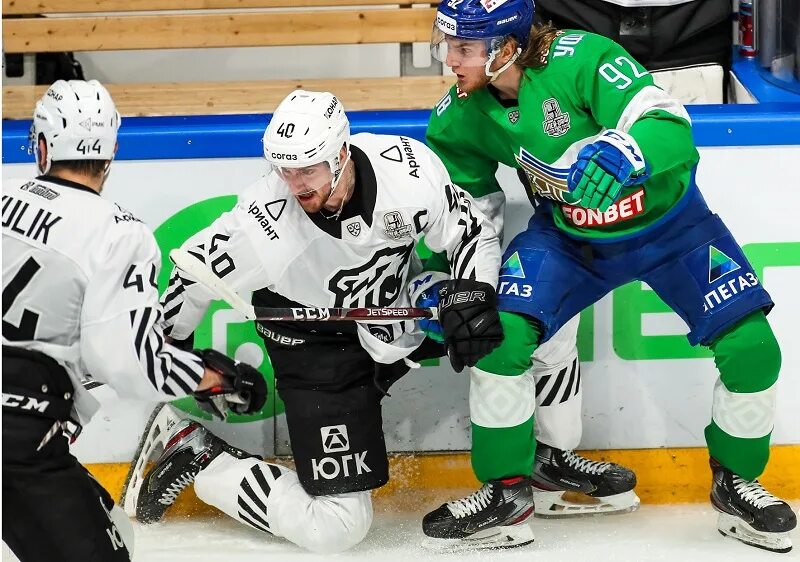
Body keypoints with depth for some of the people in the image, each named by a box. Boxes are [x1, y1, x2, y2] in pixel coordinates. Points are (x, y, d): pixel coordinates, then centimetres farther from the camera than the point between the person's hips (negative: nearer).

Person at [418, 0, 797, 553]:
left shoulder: (580, 58, -31)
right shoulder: (463, 115, -13)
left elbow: (670, 128, -39)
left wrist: (621, 154, -58)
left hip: (669, 222, -3)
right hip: (568, 234, 3)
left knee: (751, 347, -13)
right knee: (502, 335, -18)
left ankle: (736, 481, 14)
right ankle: (502, 487, 3)